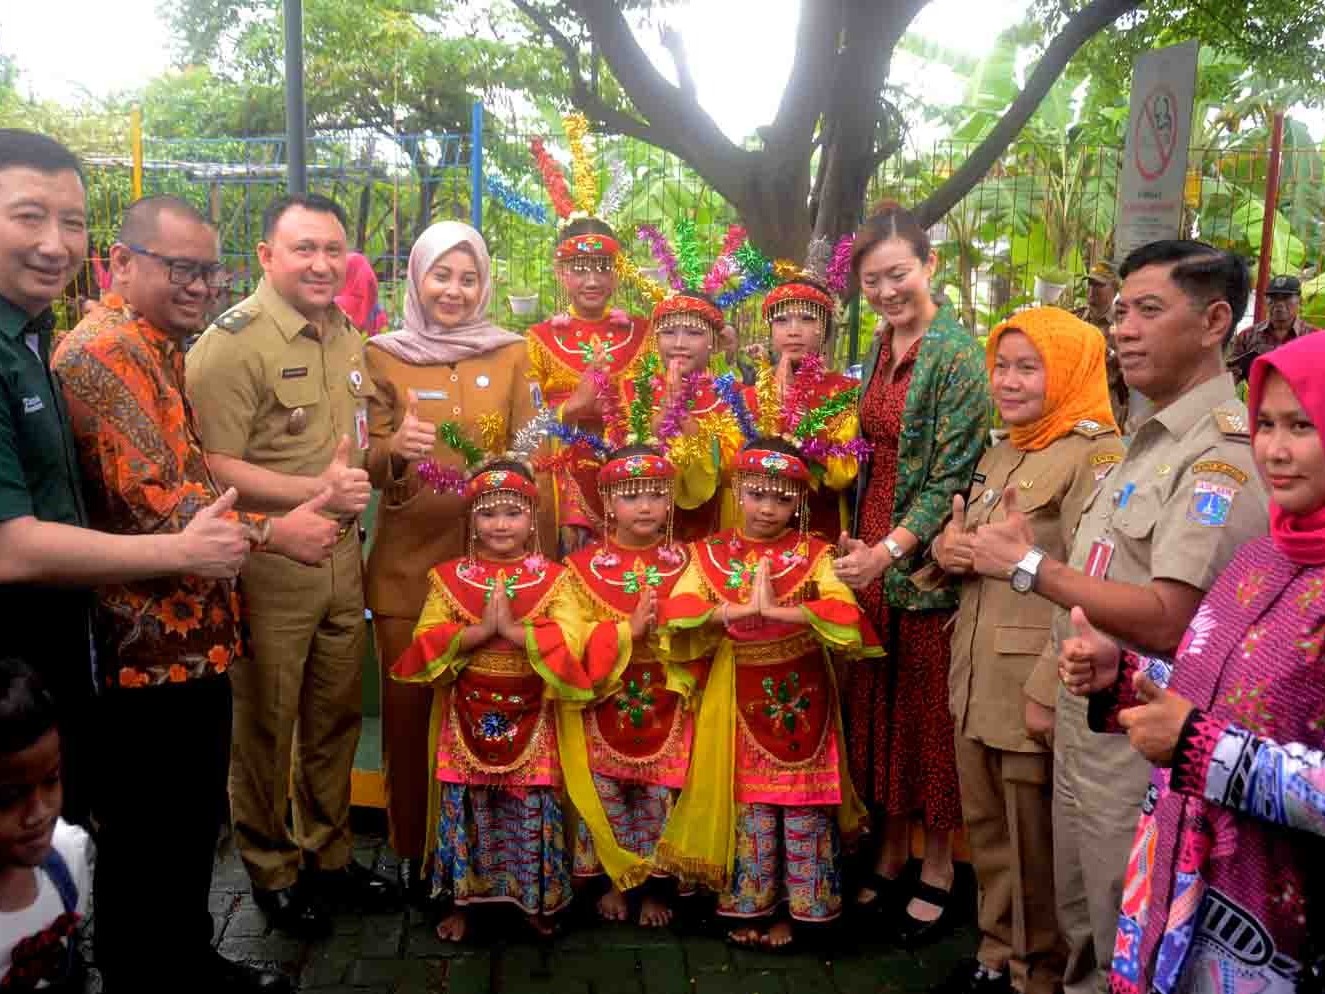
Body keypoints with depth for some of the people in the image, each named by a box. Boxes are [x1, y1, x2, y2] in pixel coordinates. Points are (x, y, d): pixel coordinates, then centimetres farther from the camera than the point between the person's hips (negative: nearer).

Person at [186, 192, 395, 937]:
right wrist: (316, 491, -27)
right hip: (268, 565, -7)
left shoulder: (348, 335, 9)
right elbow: (211, 468, -22)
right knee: (267, 727, 9)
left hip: (343, 557, 7)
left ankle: (330, 853, 37)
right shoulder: (232, 343, -14)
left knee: (336, 715, 18)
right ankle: (271, 870, 29)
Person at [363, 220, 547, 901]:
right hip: (407, 561, 0)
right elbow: (371, 465, 0)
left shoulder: (512, 355, 6)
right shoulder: (383, 357, 4)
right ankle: (413, 848, 22)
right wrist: (396, 448, -23)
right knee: (409, 704, 4)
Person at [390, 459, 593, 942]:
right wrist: (480, 631, -20)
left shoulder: (552, 577, -2)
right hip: (468, 712, 1)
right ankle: (460, 900, 26)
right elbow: (425, 641, -9)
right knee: (464, 805, 9)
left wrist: (515, 629, -23)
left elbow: (570, 640, -15)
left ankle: (536, 899, 26)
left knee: (531, 806, 6)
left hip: (529, 714, -1)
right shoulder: (449, 576, 1)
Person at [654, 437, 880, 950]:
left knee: (803, 802, 5)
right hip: (736, 699, 1)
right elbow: (675, 614, -12)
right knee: (745, 799, 8)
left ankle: (791, 910, 22)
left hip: (800, 697, -1)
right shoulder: (710, 554, 2)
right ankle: (748, 905, 25)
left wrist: (777, 610, -26)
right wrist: (740, 609, -23)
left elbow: (845, 615, -18)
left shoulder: (814, 554, -2)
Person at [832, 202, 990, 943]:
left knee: (930, 706, 5)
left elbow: (953, 475, -17)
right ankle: (893, 851, 31)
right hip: (872, 545, 7)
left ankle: (938, 867, 23)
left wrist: (891, 548, -25)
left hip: (926, 551, -7)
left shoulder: (957, 354, -14)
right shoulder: (883, 345, 9)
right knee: (880, 699, 14)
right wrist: (863, 543, 9)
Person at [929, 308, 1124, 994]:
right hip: (974, 678, 8)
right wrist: (945, 549, 1)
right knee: (986, 831, 19)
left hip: (1035, 687, -8)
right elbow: (965, 546, 24)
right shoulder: (999, 455, 14)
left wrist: (1051, 690, -22)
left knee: (1034, 847, 6)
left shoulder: (1096, 454, -13)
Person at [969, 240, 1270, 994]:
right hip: (1084, 722, 9)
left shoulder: (1222, 451, -20)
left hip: (1141, 745, -9)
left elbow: (1166, 620, -28)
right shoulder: (1152, 438, 12)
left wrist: (1031, 566, -22)